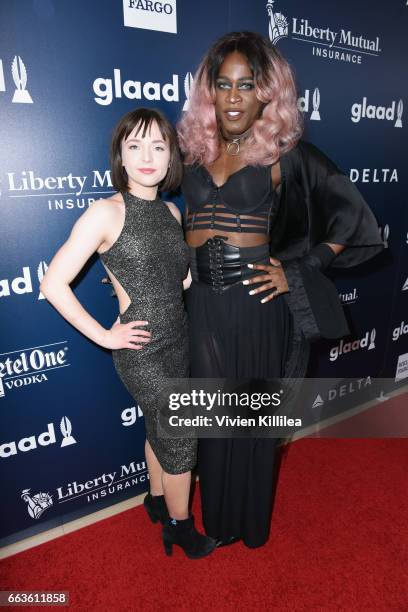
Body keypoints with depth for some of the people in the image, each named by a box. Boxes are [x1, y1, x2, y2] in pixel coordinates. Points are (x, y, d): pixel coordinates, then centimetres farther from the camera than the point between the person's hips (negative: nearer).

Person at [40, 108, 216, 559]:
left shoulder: (170, 211, 4)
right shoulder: (106, 213, -16)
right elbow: (54, 284, -16)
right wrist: (104, 336, -14)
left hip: (177, 339, 6)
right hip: (142, 350, -6)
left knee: (159, 428, 24)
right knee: (180, 440, 8)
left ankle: (157, 499, 51)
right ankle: (179, 525, 36)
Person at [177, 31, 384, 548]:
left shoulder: (285, 153, -3)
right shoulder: (195, 148, 8)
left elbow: (351, 213, -1)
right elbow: (185, 222, 17)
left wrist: (298, 272, -7)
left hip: (255, 303, -3)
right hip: (202, 302, 4)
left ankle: (252, 522, 40)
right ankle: (218, 518, 42)